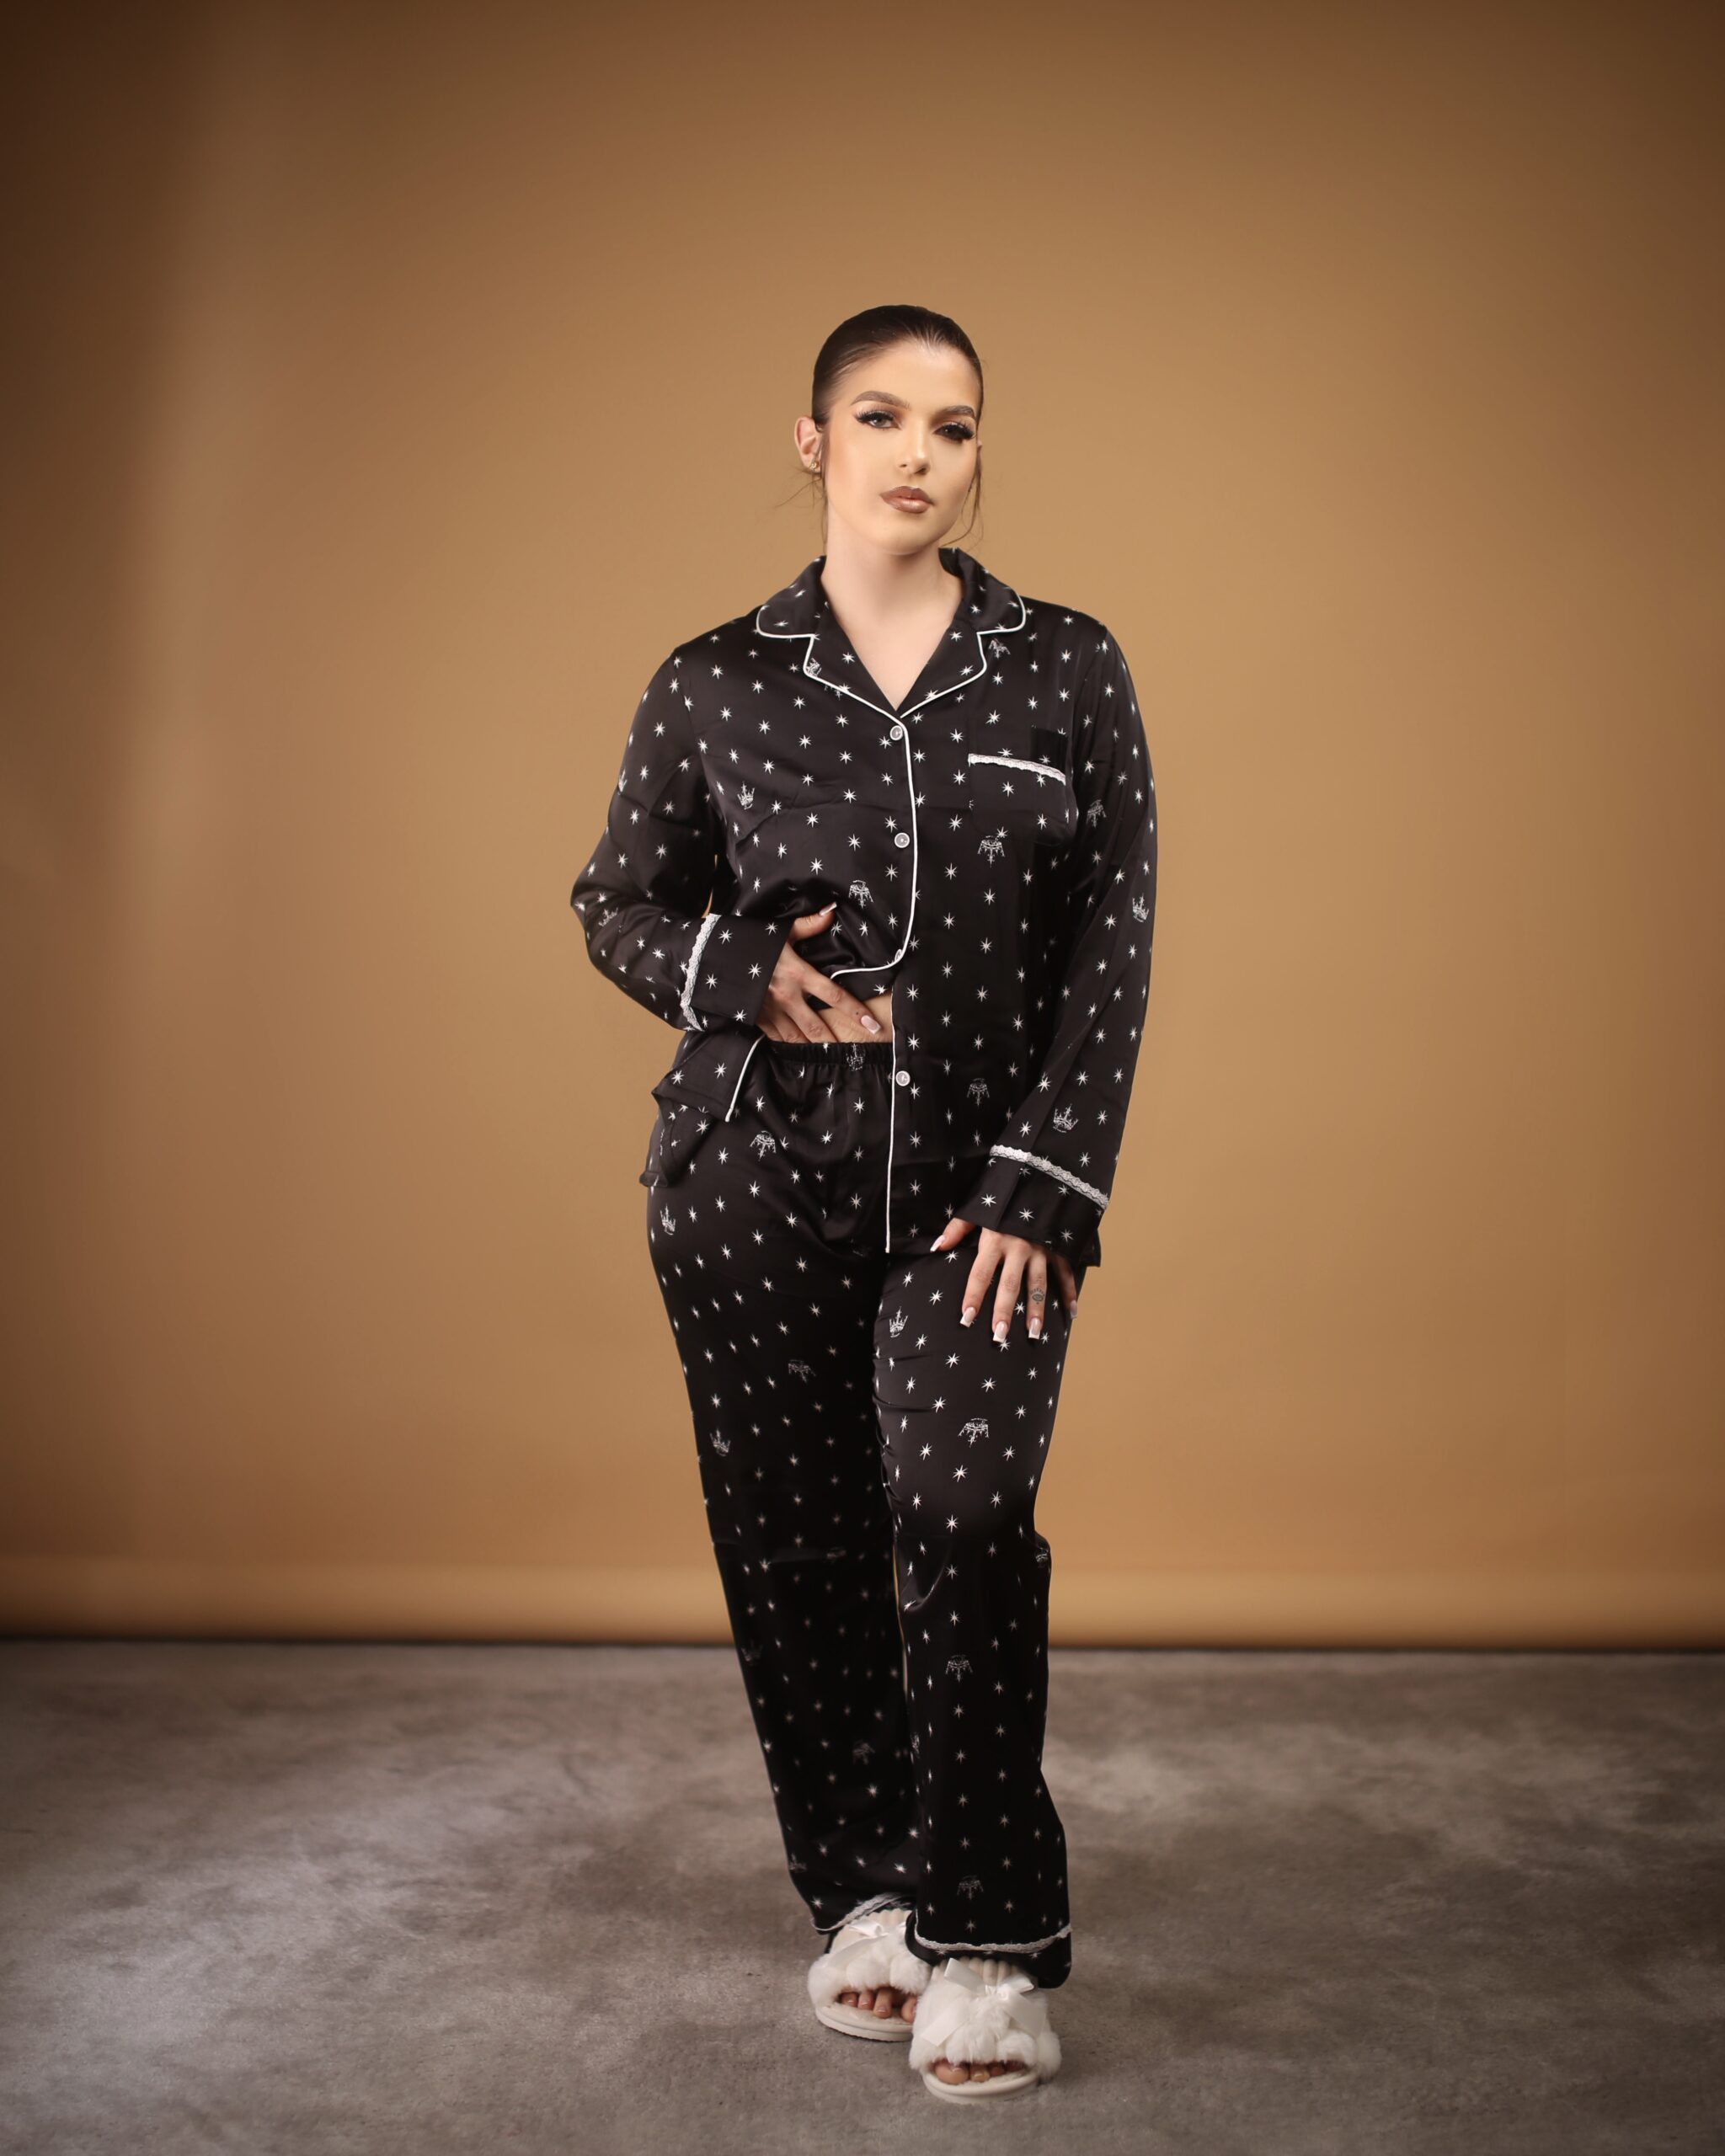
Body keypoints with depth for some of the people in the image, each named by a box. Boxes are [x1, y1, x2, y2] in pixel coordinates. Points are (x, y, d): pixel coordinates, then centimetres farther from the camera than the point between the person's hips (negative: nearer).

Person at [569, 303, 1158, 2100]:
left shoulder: (1070, 673, 3)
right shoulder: (715, 687, 4)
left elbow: (1112, 953, 0)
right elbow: (618, 904, 13)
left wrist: (1044, 1184, -8)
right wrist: (738, 976, -9)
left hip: (984, 1190, -1)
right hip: (757, 1178, 2)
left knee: (962, 1512, -17)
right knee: (794, 1543, 5)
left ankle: (991, 1943, 0)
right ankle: (864, 1891, 26)